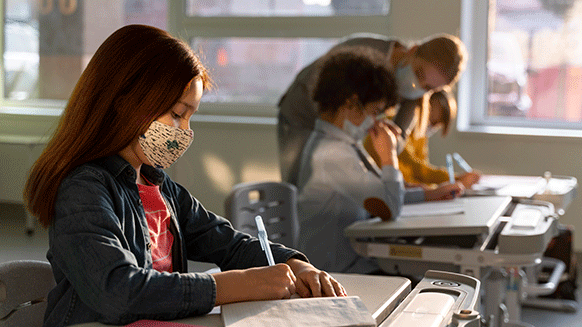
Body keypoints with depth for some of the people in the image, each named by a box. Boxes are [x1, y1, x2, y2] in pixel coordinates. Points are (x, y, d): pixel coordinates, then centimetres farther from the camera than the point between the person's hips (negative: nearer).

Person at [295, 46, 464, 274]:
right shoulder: (333, 155, -21)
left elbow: (379, 195, 24)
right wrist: (389, 154, -11)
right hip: (339, 274, -10)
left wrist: (431, 194, 20)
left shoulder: (342, 144, 14)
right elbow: (390, 209, -25)